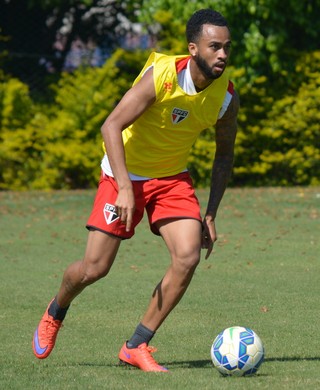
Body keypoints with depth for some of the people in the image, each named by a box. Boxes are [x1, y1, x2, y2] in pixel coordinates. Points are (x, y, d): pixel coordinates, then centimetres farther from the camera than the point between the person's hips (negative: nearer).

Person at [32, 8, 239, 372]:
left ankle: (137, 346, -5)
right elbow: (111, 126, -28)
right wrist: (124, 188, -37)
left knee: (188, 256, -18)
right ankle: (55, 312, 33)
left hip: (172, 178, 4)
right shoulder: (161, 75, -26)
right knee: (94, 268, -3)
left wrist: (210, 214, 1)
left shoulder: (226, 97, -11)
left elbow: (224, 153, 6)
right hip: (124, 174, -4)